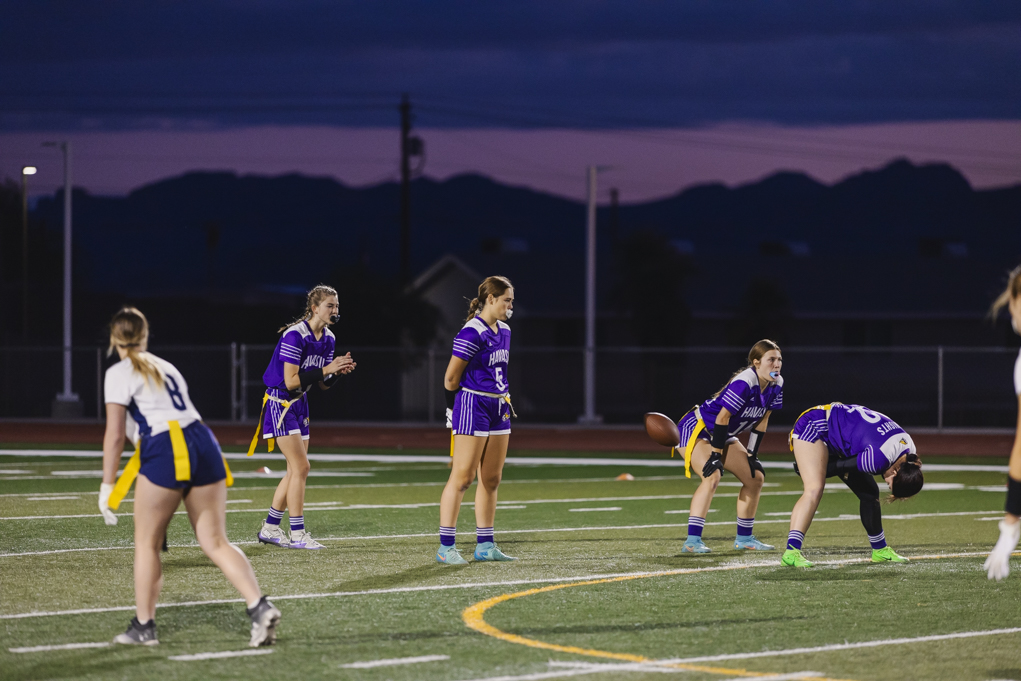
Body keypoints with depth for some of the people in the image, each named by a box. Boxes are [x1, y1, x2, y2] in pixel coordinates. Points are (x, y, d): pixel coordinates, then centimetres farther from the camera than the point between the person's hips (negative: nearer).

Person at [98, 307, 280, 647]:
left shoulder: (119, 373, 5)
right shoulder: (166, 367, 26)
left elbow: (115, 434, -1)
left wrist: (107, 485, 3)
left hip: (164, 451, -6)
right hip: (204, 444, 6)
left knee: (147, 543, 10)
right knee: (215, 542, 6)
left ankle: (143, 627, 16)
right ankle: (260, 608, -11)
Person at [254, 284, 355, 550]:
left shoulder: (328, 339, 4)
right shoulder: (294, 336, -21)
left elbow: (323, 385, 9)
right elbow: (291, 381, -25)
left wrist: (337, 371, -11)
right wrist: (325, 369, -26)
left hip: (299, 404, 9)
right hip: (280, 403, -9)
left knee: (295, 470, 9)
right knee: (301, 467, -12)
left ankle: (270, 528, 18)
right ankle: (297, 534, -8)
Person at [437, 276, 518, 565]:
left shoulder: (504, 331, 12)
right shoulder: (472, 333, -15)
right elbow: (451, 377, -12)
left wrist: (503, 399, 17)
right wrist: (455, 408, -3)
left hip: (499, 410, 9)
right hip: (473, 407, -9)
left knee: (491, 479, 10)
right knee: (462, 477, -8)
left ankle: (485, 545, 16)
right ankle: (446, 547, -7)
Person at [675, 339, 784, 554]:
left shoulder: (775, 385, -4)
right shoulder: (743, 383, -30)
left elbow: (762, 419, 5)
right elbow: (722, 418, -28)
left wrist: (752, 455, 4)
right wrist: (715, 456, -26)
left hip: (722, 435, 9)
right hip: (696, 429, -9)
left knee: (755, 478, 6)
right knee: (712, 476, -29)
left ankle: (744, 538, 17)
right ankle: (692, 541, -31)